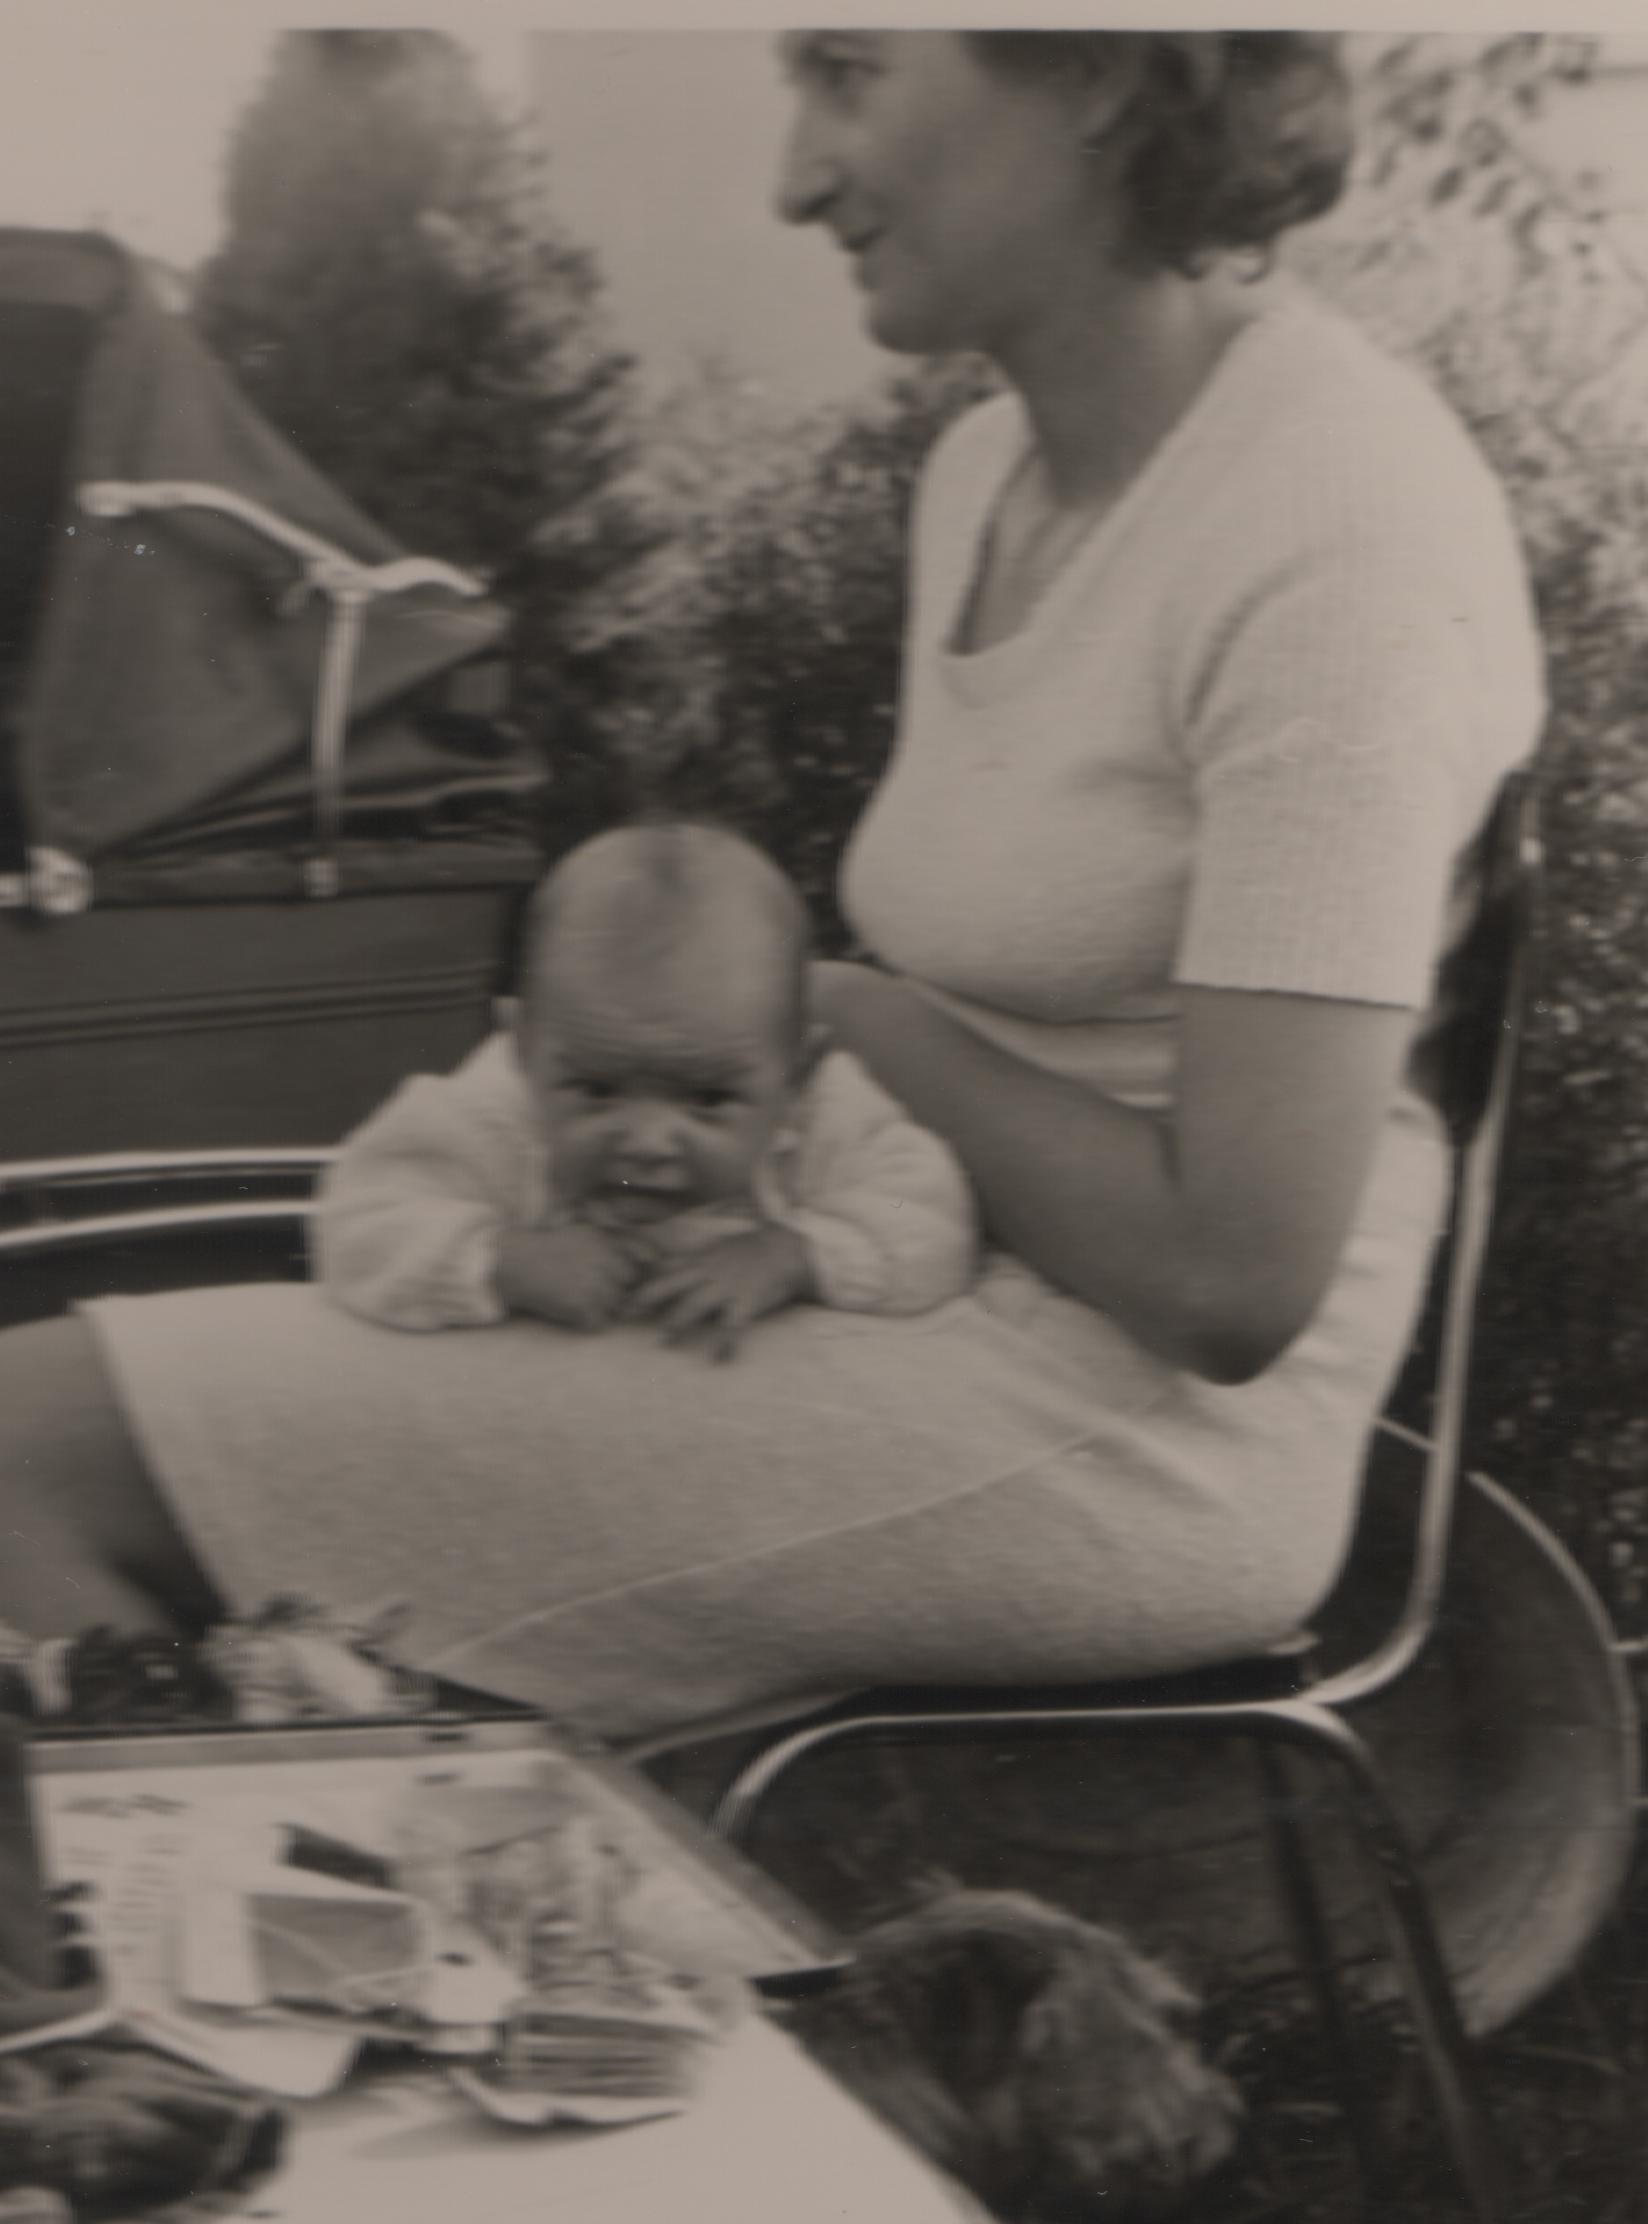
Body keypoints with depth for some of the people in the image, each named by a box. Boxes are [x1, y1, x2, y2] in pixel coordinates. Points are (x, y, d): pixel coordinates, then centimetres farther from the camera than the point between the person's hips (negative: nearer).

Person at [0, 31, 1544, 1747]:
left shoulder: (1337, 529, -18)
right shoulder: (987, 468, 11)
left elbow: (1234, 1273, -21)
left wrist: (860, 1019, -8)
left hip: (1128, 1428, -9)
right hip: (926, 1299, 9)